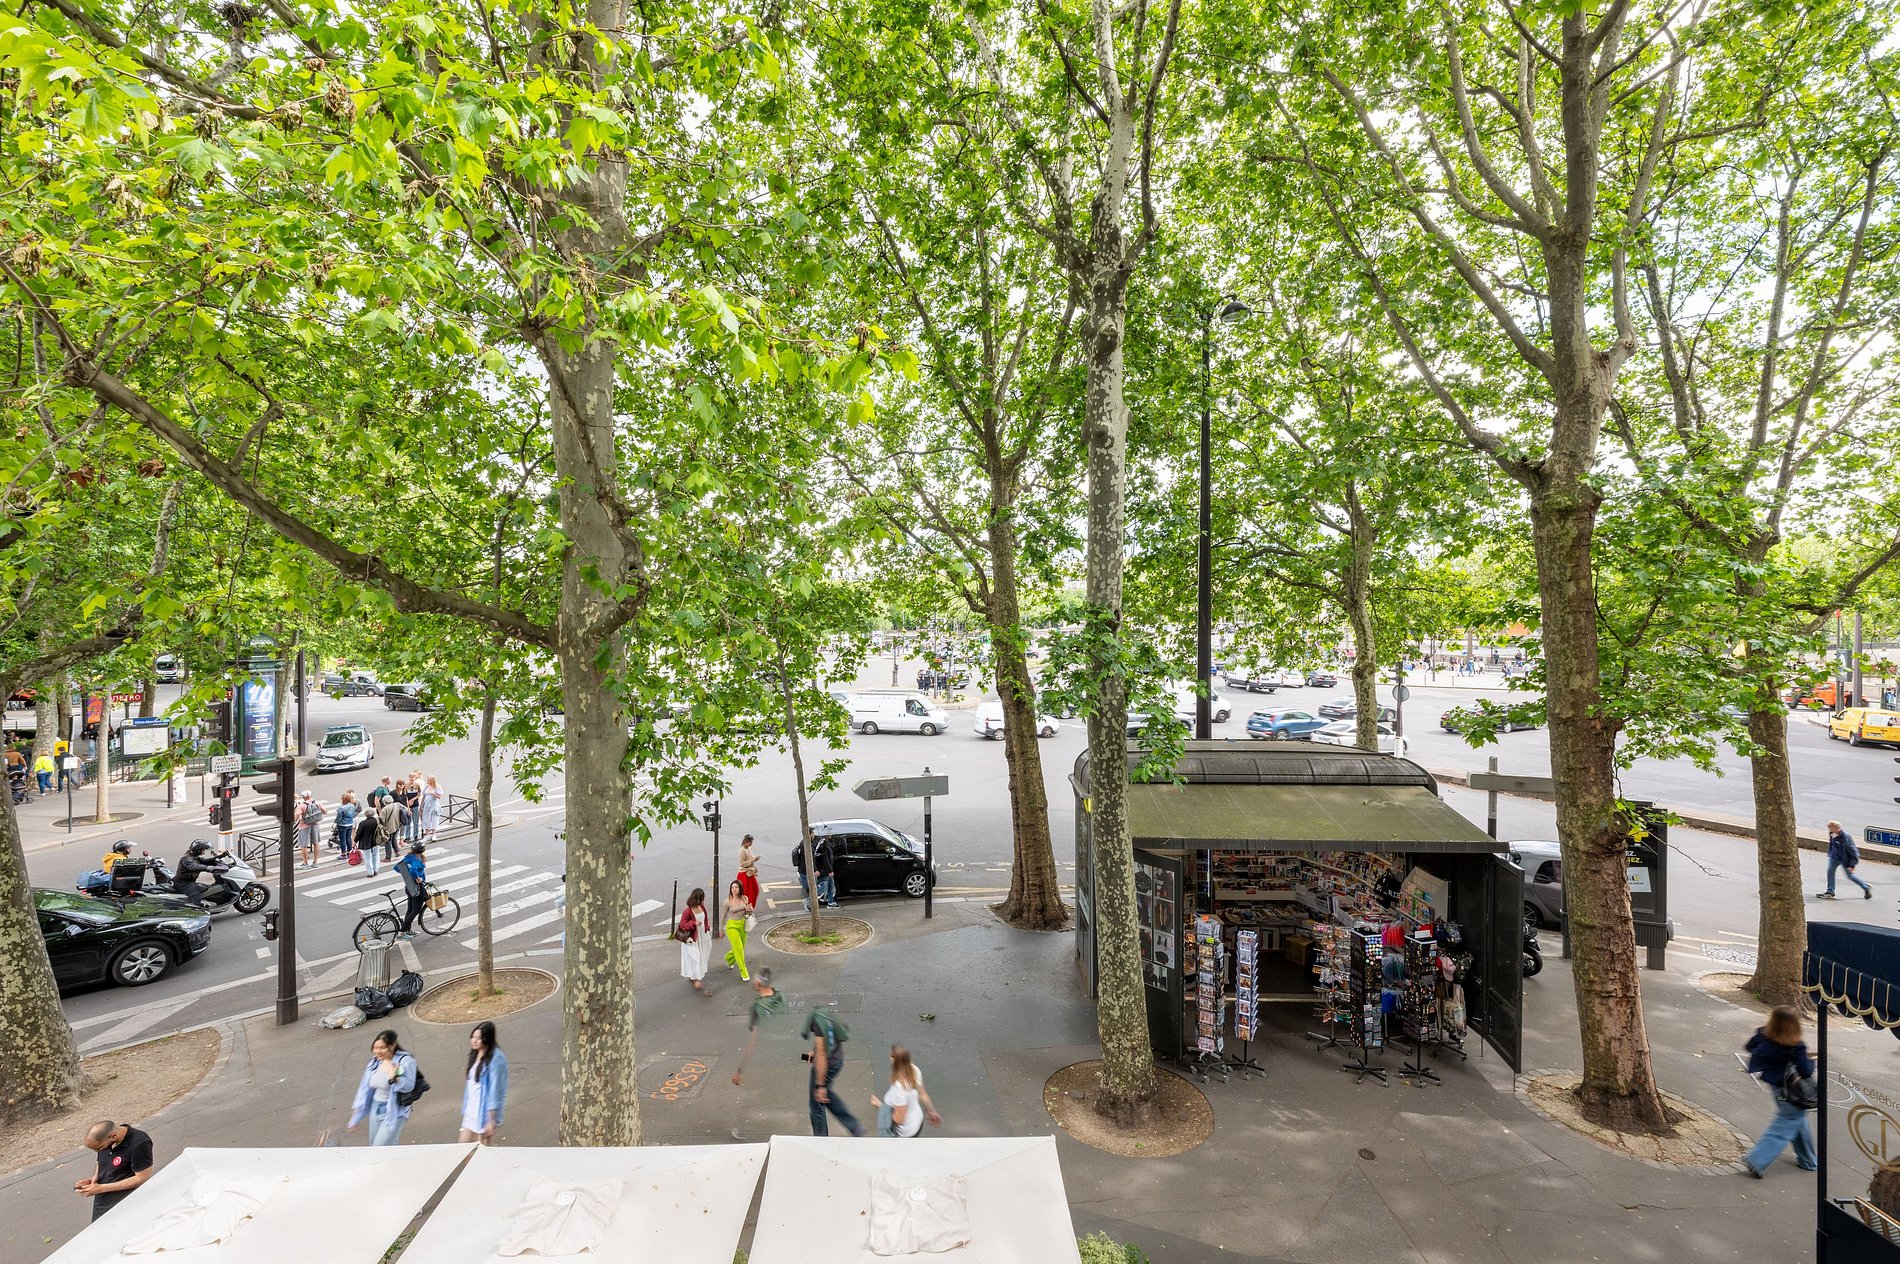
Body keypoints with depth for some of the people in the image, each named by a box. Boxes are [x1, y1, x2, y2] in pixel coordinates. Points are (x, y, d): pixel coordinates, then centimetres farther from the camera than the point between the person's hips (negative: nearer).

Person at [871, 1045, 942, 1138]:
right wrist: (932, 1112, 13)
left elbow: (899, 1119, -28)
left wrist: (880, 1105, -17)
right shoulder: (914, 1070, -18)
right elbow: (923, 1094, -2)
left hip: (905, 1133, -7)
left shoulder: (898, 1087, -40)